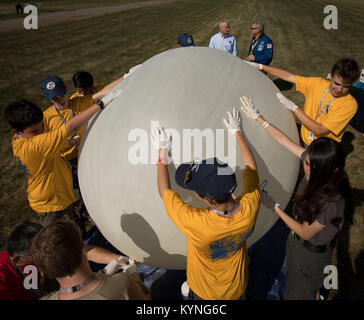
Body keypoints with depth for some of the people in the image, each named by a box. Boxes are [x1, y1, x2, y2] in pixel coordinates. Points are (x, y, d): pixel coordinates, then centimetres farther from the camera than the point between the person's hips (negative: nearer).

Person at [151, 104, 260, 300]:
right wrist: (237, 132, 1)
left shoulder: (197, 224, -44)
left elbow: (165, 191, -25)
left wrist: (162, 151, -14)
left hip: (205, 293, -3)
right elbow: (251, 167, -11)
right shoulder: (250, 208, -32)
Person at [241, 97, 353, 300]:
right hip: (298, 238, 7)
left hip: (312, 253, -7)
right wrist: (258, 117, -11)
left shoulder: (333, 203, -39)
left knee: (303, 292, 21)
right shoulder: (318, 169, -22)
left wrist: (275, 206, -23)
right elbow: (285, 141, -14)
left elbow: (306, 233, -24)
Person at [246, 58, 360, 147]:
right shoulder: (318, 83, -5)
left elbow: (318, 130, -24)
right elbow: (288, 76, 1)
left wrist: (294, 108, -26)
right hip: (303, 141, 4)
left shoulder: (350, 104, -19)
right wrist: (260, 66, -2)